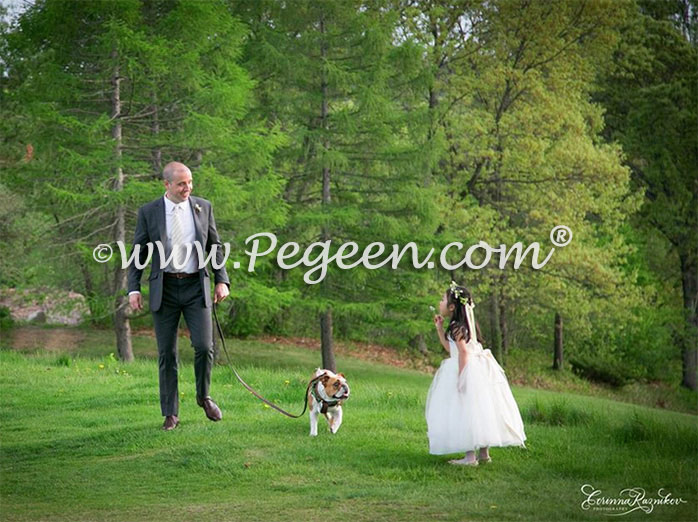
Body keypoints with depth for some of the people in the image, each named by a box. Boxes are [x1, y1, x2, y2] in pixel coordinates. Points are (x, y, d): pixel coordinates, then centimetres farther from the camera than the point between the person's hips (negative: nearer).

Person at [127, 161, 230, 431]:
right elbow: (138, 253, 4)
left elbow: (215, 246, 12)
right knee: (167, 354, 2)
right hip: (165, 288, -1)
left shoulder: (203, 207, 5)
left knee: (204, 346, -10)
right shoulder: (148, 212, 0)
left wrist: (222, 280, 2)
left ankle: (203, 396, 16)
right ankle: (170, 414, 11)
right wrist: (134, 289, -5)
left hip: (196, 286, 1)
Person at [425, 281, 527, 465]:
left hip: (467, 369, -10)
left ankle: (470, 457, -10)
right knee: (478, 412, 13)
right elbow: (451, 348, 24)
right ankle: (484, 453, 19)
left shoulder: (457, 327, -14)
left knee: (465, 412, -8)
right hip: (477, 369, 10)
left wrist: (460, 376, -23)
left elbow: (463, 351, -21)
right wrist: (439, 328, 20)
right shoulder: (464, 324, 16)